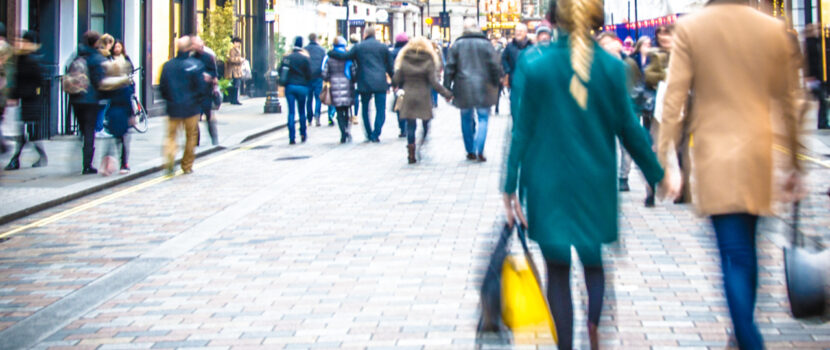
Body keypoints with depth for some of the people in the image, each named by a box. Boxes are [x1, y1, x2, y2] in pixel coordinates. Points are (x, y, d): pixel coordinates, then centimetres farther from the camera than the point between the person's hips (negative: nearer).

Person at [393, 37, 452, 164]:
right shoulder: (428, 62, -6)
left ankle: (411, 154, 2)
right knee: (425, 125, 10)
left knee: (410, 126, 5)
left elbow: (396, 79, 1)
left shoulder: (404, 60, 0)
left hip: (408, 97, 2)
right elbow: (434, 82, -10)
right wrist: (446, 93, -3)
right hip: (423, 98, -2)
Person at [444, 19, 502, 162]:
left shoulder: (457, 45, 0)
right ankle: (479, 151, -10)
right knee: (483, 118, 5)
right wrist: (496, 85, 9)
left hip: (463, 88, 1)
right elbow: (495, 66, -3)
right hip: (483, 88, -1)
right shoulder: (485, 44, -2)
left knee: (467, 119, 13)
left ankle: (470, 151, 16)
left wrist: (447, 88, 5)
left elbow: (450, 68, 0)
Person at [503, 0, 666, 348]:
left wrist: (511, 186, 0)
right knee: (594, 261, 21)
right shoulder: (612, 67, -8)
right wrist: (656, 174, 11)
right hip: (596, 185, 1)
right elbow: (629, 129, -2)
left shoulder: (535, 65, -9)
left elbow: (522, 131, -6)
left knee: (557, 270, 9)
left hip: (549, 185, -1)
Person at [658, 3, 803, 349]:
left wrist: (666, 161, -4)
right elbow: (788, 102, 8)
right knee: (746, 250, 17)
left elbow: (674, 100, -9)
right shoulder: (774, 28, 2)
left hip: (715, 155, -3)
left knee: (735, 256, -4)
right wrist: (794, 163, 17)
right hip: (759, 155, 3)